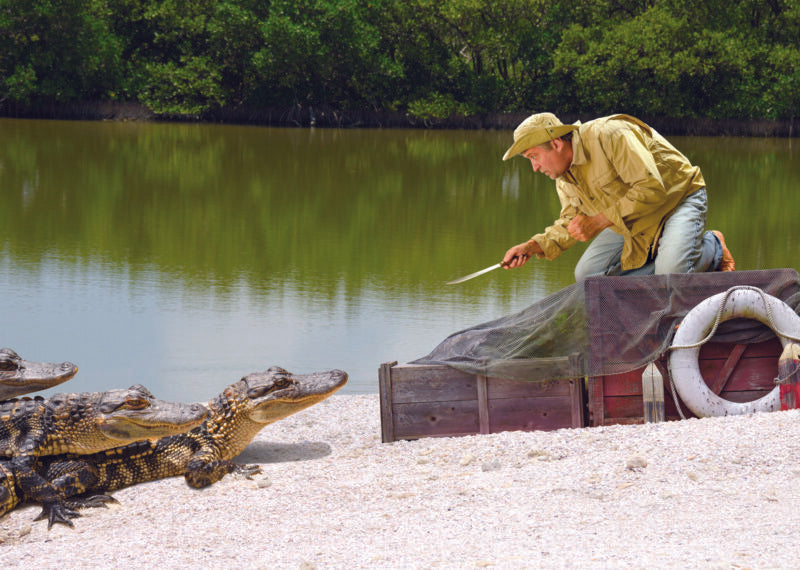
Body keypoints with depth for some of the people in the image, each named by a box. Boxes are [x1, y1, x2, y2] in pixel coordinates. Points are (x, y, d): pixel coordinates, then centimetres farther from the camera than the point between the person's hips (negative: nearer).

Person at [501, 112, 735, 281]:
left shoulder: (608, 136, -29)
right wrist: (532, 247, -8)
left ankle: (713, 247, 1)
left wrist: (599, 221, -31)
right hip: (634, 224, 8)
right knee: (587, 275, -5)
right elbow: (570, 224, 10)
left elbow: (651, 188, -33)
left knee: (671, 273, -32)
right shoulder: (565, 177, -1)